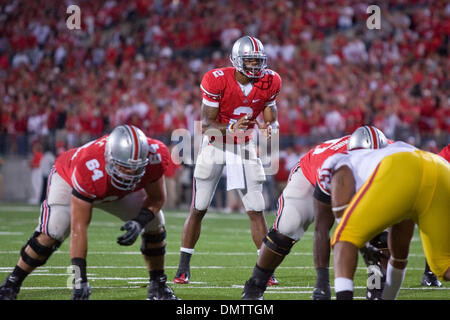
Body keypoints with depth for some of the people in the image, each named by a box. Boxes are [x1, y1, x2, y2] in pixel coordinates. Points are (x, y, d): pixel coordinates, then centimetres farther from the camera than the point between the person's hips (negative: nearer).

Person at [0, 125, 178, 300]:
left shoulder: (154, 157, -35)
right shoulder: (90, 170, -46)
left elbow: (157, 198, -15)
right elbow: (78, 227, -41)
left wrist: (140, 222, -35)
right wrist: (80, 279, -43)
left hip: (116, 190, 5)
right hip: (68, 180, -5)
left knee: (154, 222, -6)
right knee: (51, 233, -25)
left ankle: (157, 287, 11)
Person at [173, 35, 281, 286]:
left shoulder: (270, 82, -10)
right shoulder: (217, 80, -21)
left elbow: (272, 119, -2)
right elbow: (206, 125, -19)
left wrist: (269, 127, -26)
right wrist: (232, 128, -38)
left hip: (245, 148, 2)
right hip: (216, 145, -2)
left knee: (257, 210, -4)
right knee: (198, 209, 1)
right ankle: (183, 268, 11)